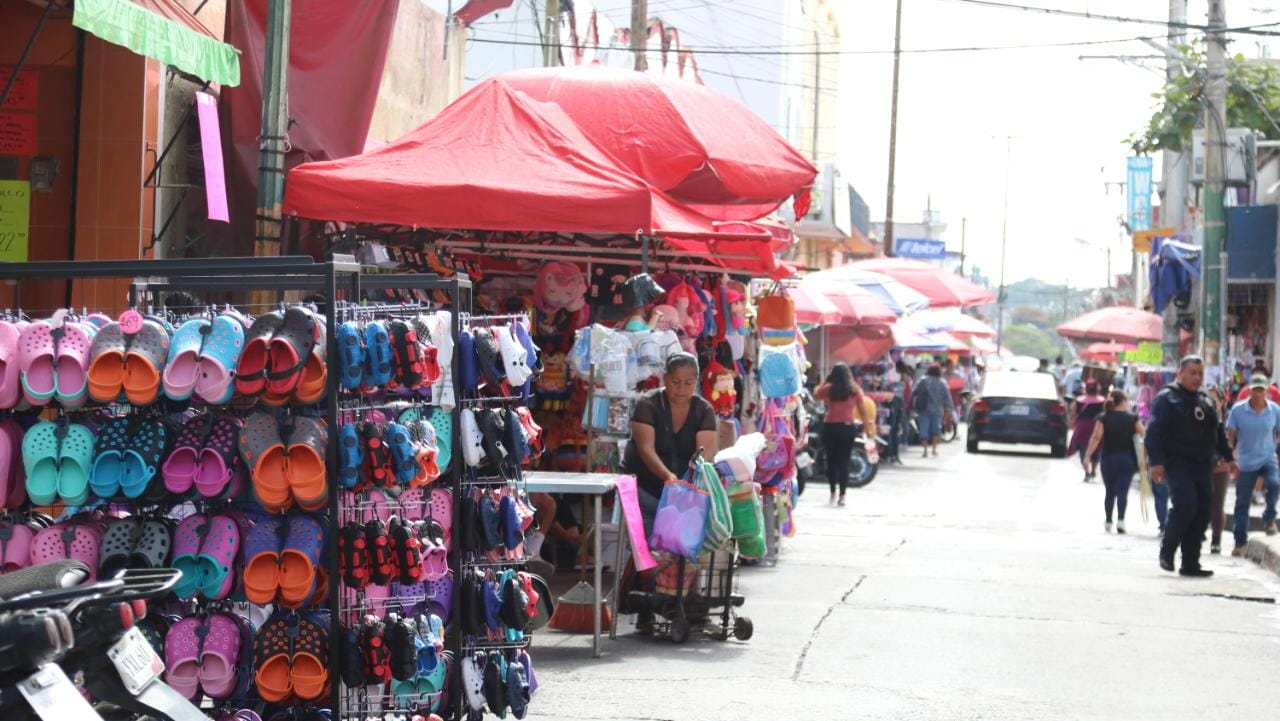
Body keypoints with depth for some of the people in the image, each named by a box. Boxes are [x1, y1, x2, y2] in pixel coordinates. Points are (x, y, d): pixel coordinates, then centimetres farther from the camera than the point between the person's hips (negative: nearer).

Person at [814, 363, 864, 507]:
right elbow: (861, 409, 2)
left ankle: (833, 493, 12)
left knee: (831, 461, 11)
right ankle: (842, 496, 0)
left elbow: (816, 395, 11)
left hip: (831, 427, -1)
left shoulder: (828, 389, -5)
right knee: (844, 462, 3)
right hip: (848, 427, 1)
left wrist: (825, 381, 13)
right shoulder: (855, 390, 0)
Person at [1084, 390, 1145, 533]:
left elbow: (1096, 438, -11)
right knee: (1123, 492, -2)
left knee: (1110, 492, 13)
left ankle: (1108, 522, 15)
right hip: (1127, 459, -1)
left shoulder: (1103, 419, -2)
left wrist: (1087, 457, -12)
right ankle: (1120, 520, -19)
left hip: (1108, 459, 1)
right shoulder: (1131, 419, -2)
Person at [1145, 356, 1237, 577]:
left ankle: (1190, 563, 6)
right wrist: (1156, 462, -18)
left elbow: (1218, 433, 28)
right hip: (1177, 464, -7)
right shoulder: (1166, 398, -2)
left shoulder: (1206, 403, 20)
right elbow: (1154, 432, -10)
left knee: (1202, 513, 1)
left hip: (1201, 466, 7)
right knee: (1186, 506, -21)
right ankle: (1167, 551, -2)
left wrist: (1228, 457, 21)